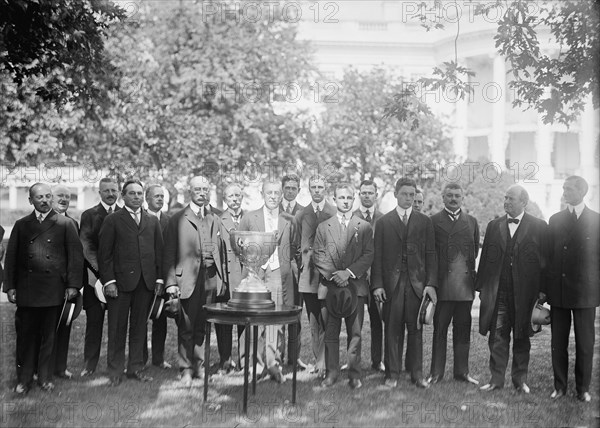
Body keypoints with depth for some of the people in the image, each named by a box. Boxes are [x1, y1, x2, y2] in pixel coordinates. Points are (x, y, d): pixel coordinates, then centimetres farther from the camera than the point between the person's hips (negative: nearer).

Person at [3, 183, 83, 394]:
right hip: (26, 290, 2)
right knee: (25, 335, 5)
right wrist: (10, 286, 2)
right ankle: (24, 379, 16)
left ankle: (45, 377, 19)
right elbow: (11, 257, 9)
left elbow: (76, 255, 0)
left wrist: (73, 284, -7)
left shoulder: (66, 224, 4)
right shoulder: (21, 225, 10)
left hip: (55, 290, -1)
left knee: (49, 336, 6)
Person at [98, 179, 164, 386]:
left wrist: (159, 278, 5)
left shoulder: (153, 221, 13)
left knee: (139, 327, 9)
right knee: (117, 328, 3)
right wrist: (108, 281, -10)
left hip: (146, 282, 3)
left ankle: (136, 368, 19)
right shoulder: (112, 220, 2)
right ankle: (115, 371, 12)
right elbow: (104, 253, -3)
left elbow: (159, 251, 13)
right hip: (120, 281, -3)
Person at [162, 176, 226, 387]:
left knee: (201, 326, 10)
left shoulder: (215, 219, 15)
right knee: (186, 328, 1)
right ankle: (186, 369, 11)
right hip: (188, 279, -3)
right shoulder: (178, 219, 2)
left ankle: (199, 365, 21)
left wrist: (222, 279, 6)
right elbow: (169, 254, -1)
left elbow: (220, 251, 14)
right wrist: (171, 282, -9)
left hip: (211, 279, 3)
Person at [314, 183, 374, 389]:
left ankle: (354, 374, 7)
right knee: (331, 332, 2)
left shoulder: (364, 227, 9)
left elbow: (368, 256, 1)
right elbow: (318, 256, 4)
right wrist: (333, 275, -10)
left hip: (356, 285, -1)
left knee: (355, 332, 0)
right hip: (330, 286, 1)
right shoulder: (323, 227, 12)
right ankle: (331, 372, 10)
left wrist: (349, 272, -12)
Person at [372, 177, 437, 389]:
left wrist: (431, 283, -3)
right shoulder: (383, 222, 7)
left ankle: (417, 374, 12)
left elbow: (430, 254, 6)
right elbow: (377, 255, 4)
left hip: (417, 283, 1)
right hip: (391, 283, -1)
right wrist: (377, 284, -5)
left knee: (416, 329, 5)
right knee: (392, 330, 3)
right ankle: (392, 373, 11)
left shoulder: (424, 222, 9)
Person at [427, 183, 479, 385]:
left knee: (463, 329, 8)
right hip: (442, 283, -3)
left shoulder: (471, 222, 13)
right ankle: (436, 372, 11)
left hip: (465, 284, 3)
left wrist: (471, 273, 5)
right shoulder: (433, 221, 3)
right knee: (439, 329, 3)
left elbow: (476, 250, 15)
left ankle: (461, 371, 18)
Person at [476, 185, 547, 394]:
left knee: (522, 337, 9)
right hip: (497, 292, 2)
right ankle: (496, 379, 12)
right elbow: (485, 258, 10)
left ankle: (520, 380, 19)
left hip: (524, 292, -2)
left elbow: (545, 260, 0)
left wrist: (543, 291, -6)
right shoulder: (494, 226, 10)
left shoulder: (538, 226, 1)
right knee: (497, 337, 4)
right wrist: (482, 287, 5)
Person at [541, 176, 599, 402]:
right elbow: (548, 255, 9)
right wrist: (543, 288, 5)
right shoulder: (555, 220, 8)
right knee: (558, 343, 7)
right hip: (558, 291, 2)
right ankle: (559, 386, 18)